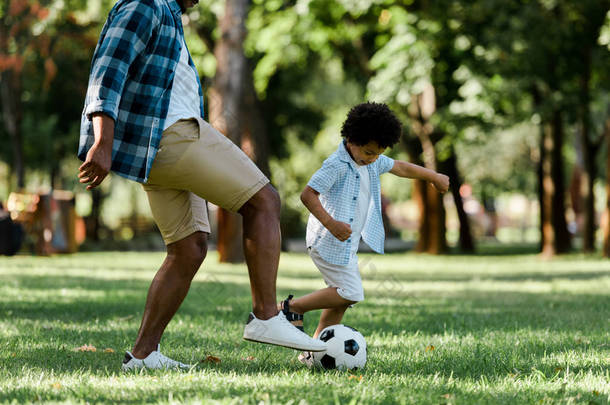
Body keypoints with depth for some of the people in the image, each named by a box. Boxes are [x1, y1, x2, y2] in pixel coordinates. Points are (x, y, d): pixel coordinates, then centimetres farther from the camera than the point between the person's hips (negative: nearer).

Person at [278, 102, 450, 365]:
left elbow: (399, 167, 27)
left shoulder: (373, 161, 9)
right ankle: (292, 307, -5)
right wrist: (331, 223, -36)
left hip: (347, 244, 9)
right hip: (329, 242, -9)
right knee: (350, 293, -16)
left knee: (343, 297, 8)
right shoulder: (337, 166, -19)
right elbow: (308, 194, -26)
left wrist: (433, 176, 36)